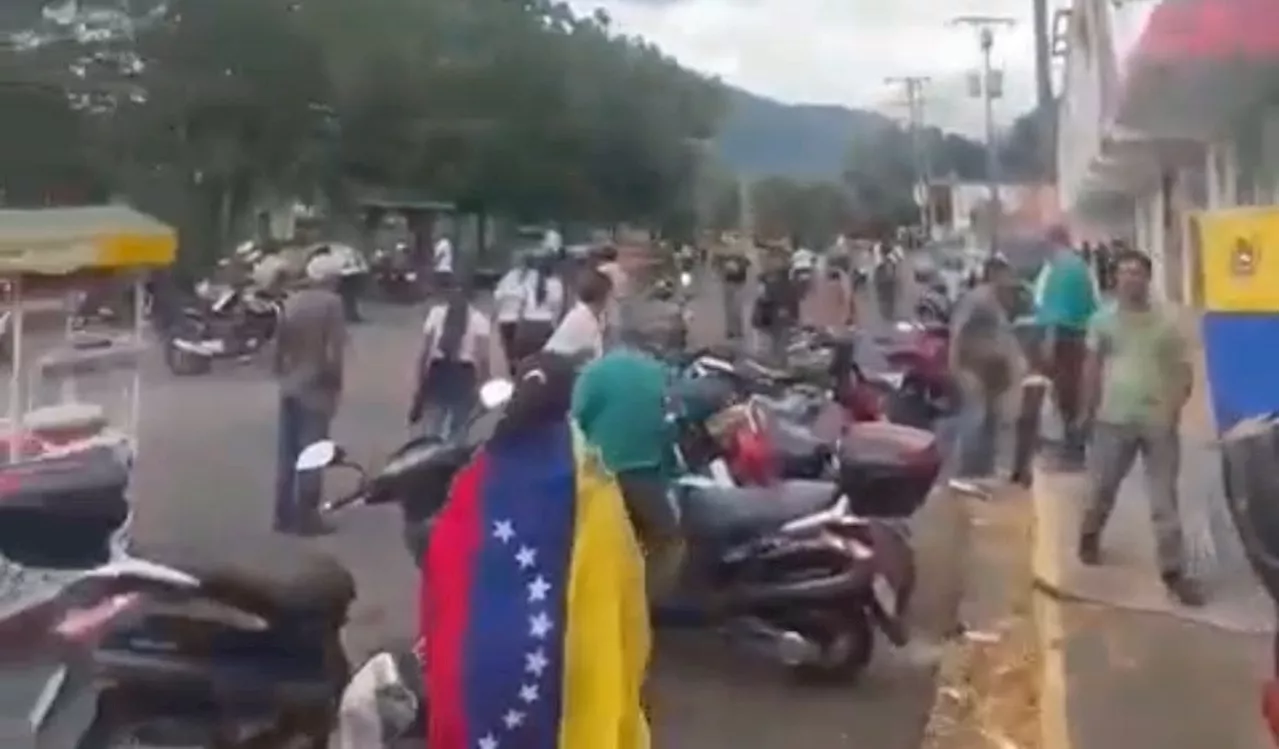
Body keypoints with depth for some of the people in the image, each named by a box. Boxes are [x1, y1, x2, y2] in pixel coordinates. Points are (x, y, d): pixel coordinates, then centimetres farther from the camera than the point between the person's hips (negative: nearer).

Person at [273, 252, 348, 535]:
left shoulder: (291, 301, 6)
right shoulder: (331, 303, -11)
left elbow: (279, 343, 8)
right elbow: (334, 351, -16)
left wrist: (282, 374, 18)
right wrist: (336, 384, -6)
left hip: (290, 385, 6)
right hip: (317, 387, -6)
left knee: (287, 453, 10)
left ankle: (284, 514, 15)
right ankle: (306, 517, 0)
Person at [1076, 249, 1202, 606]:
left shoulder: (1167, 321, 0)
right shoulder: (1104, 319, 3)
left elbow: (1183, 369, 3)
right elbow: (1093, 366, 9)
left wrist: (1176, 405, -10)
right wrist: (1089, 409, 6)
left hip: (1159, 421, 0)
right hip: (1114, 419, 1)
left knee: (1165, 500, 1)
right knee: (1102, 487, 13)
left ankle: (1174, 571, 4)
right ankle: (1090, 537, 39)